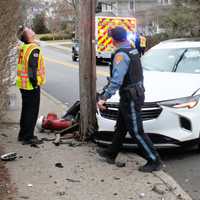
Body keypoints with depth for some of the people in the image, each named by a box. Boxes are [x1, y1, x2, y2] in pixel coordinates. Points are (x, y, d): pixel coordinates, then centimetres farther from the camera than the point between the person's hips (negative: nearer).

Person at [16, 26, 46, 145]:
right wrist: (35, 82, -17)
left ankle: (23, 135, 27)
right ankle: (28, 137, 3)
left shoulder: (22, 48, 10)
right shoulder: (34, 49, -18)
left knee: (26, 110, 18)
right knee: (32, 111, -1)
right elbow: (33, 68, -23)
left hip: (23, 84, 9)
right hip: (31, 85, -9)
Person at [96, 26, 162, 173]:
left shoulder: (121, 55, -21)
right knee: (121, 127, 20)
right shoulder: (133, 51, 8)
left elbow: (116, 80, -29)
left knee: (136, 131, -3)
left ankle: (154, 161, 3)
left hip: (130, 98, -10)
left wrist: (104, 98, -28)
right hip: (136, 93, 10)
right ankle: (111, 154, 34)